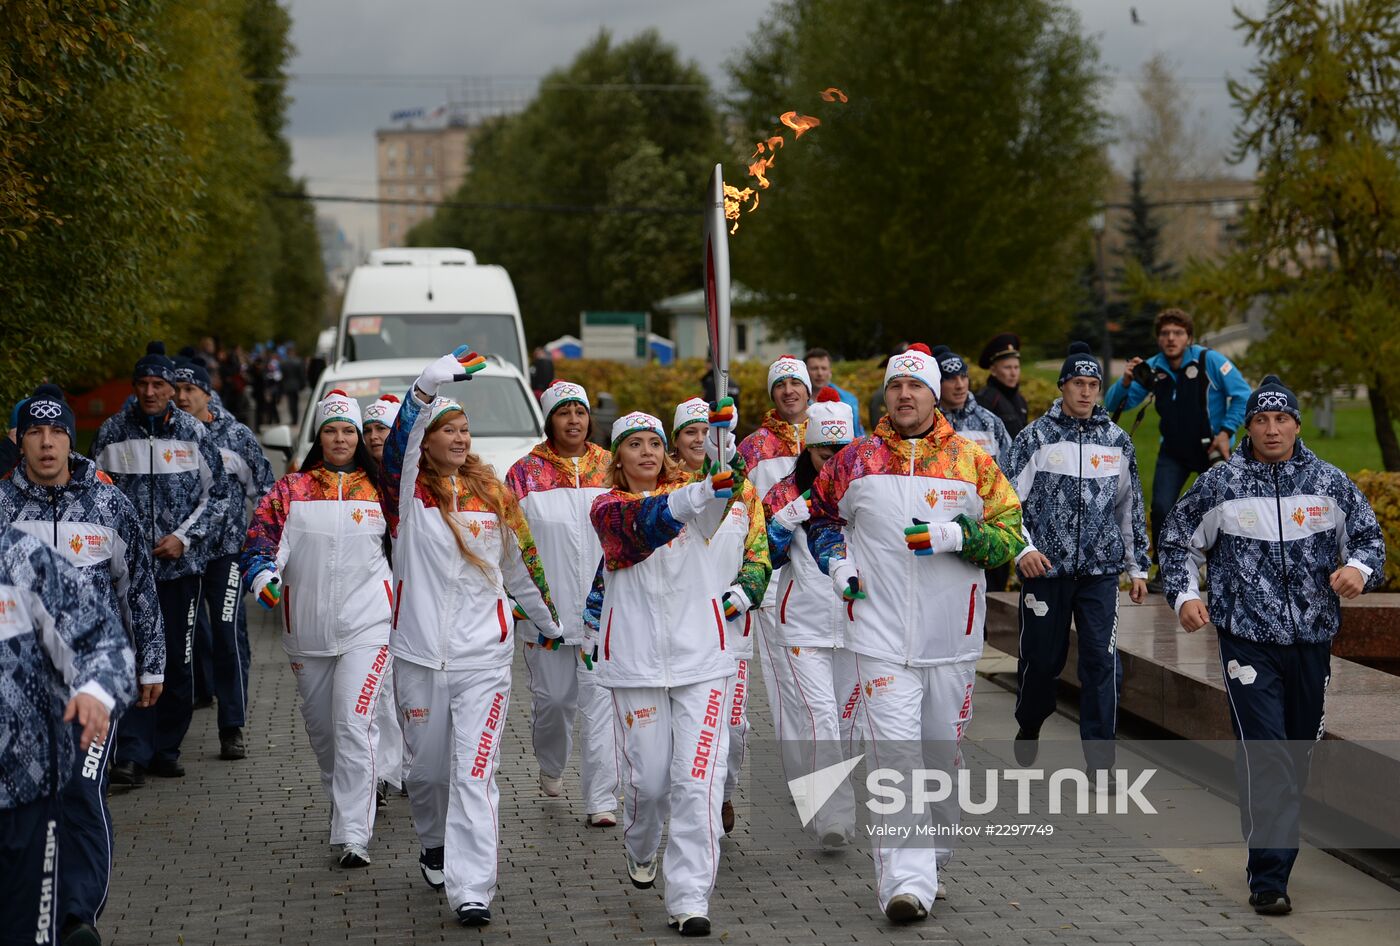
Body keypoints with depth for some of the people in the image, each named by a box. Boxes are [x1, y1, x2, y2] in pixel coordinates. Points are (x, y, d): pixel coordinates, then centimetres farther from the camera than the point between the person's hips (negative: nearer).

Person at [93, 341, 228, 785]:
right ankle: (132, 755, -7)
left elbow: (218, 495, 7)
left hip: (180, 564, 1)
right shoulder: (112, 432, 2)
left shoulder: (193, 432, 2)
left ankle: (166, 750, 16)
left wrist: (184, 536, -5)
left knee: (177, 661, 5)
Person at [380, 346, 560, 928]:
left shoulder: (493, 496, 8)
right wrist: (428, 384, -38)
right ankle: (435, 844, 43)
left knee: (475, 772, -10)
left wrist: (553, 624, 27)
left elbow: (521, 568, 20)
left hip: (484, 659, 0)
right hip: (420, 656, 0)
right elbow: (400, 441, -22)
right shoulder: (408, 492, -1)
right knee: (426, 767, 14)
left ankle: (472, 891, -13)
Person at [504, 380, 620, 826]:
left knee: (600, 701, -6)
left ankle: (602, 800, -6)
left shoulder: (611, 468, 7)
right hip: (548, 609, 0)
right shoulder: (526, 473, 2)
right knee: (552, 697, 11)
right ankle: (551, 764, 41)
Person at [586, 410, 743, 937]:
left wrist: (721, 482, -44)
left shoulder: (689, 492, 5)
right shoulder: (606, 507, 4)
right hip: (636, 662, 0)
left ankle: (689, 900, -5)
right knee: (647, 778, 6)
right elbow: (641, 521, -20)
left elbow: (714, 498, -21)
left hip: (701, 657, 0)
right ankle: (640, 849, 39)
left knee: (698, 781, -9)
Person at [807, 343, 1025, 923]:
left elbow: (1011, 532, 1)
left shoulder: (972, 461, 3)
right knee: (895, 750, -11)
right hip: (882, 634, -1)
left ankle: (930, 853, 35)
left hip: (952, 635, 1)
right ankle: (907, 881, -15)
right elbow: (820, 514, 21)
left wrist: (955, 535, -15)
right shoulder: (856, 461, 4)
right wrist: (835, 563, 4)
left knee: (943, 750, 13)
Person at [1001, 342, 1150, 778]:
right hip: (1044, 566, -2)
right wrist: (1023, 548, -15)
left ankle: (1100, 761, -1)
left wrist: (1137, 566, 17)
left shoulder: (1117, 440, 9)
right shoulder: (1036, 437, -1)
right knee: (1042, 659, 7)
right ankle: (1029, 728, 35)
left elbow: (1131, 507, 17)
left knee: (1101, 661, -5)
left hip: (1100, 570, 2)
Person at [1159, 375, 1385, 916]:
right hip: (1248, 642, -3)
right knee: (1265, 755, -13)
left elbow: (1368, 535, 14)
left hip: (1312, 641, 3)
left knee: (1298, 751, 14)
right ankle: (1268, 877, -13)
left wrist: (1359, 568, -7)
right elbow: (1179, 540, 12)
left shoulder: (1329, 483, 5)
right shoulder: (1219, 485, 1)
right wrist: (1185, 595, -1)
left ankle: (1275, 847, 33)